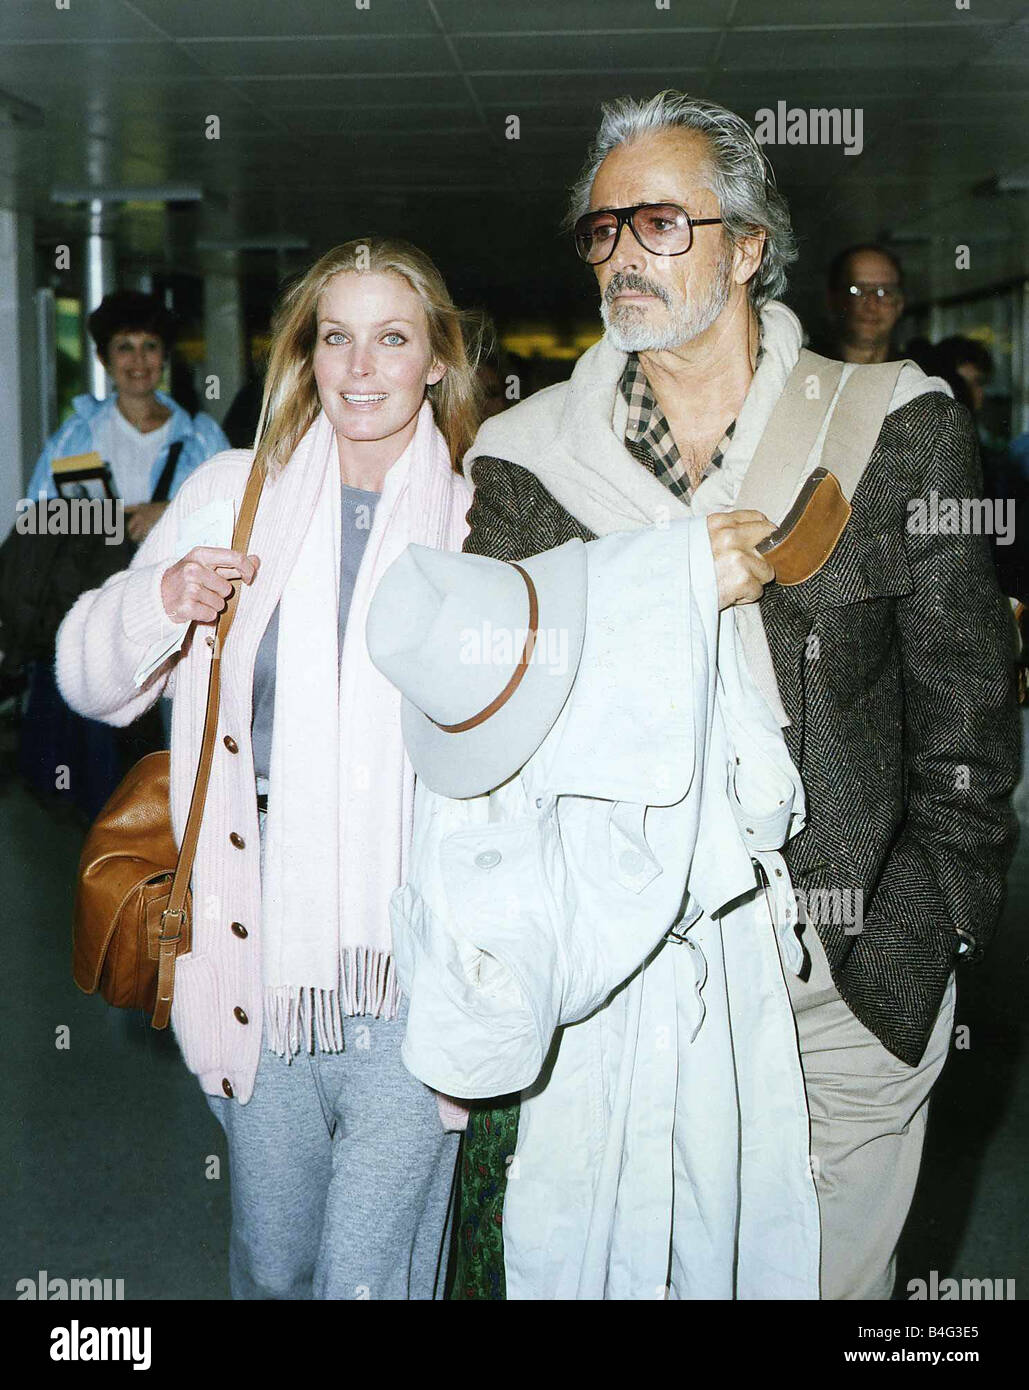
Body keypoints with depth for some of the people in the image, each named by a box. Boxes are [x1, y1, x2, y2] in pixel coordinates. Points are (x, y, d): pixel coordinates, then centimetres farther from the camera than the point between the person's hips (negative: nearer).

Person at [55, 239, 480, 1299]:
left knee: (369, 1279, 0)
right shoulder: (235, 491, 5)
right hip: (261, 961, 2)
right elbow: (90, 678, 9)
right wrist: (159, 602, -10)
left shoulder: (480, 519, 1)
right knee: (271, 1265, 17)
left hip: (411, 976, -2)